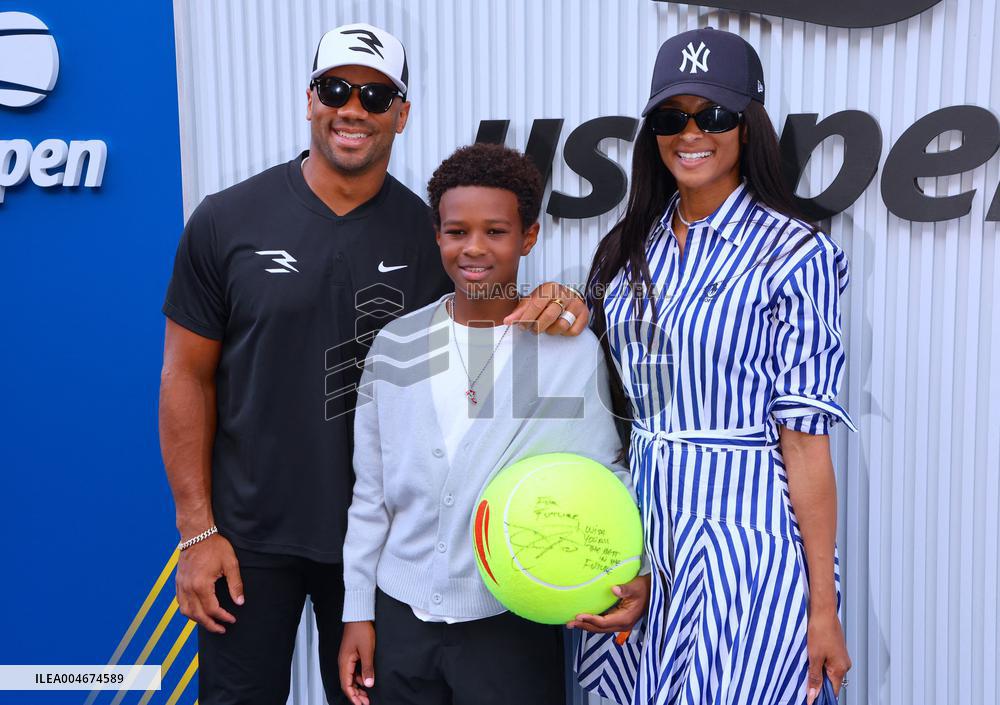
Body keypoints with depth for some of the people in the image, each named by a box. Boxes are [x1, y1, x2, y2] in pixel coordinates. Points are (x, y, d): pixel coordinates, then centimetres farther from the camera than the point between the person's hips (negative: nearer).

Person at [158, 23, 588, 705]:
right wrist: (198, 530, -6)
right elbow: (189, 377, -3)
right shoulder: (227, 221, -5)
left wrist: (555, 309, -21)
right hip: (250, 535, -1)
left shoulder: (428, 229, -2)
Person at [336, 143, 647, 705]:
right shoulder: (396, 345, 2)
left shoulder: (574, 350, -7)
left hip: (512, 622, -2)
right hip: (400, 615, 3)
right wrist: (358, 611, 6)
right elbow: (371, 494, 7)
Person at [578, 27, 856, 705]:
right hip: (647, 529, 5)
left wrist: (823, 606, -11)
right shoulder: (630, 248, 7)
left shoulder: (792, 253, -10)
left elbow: (804, 441, -12)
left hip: (746, 542, -5)